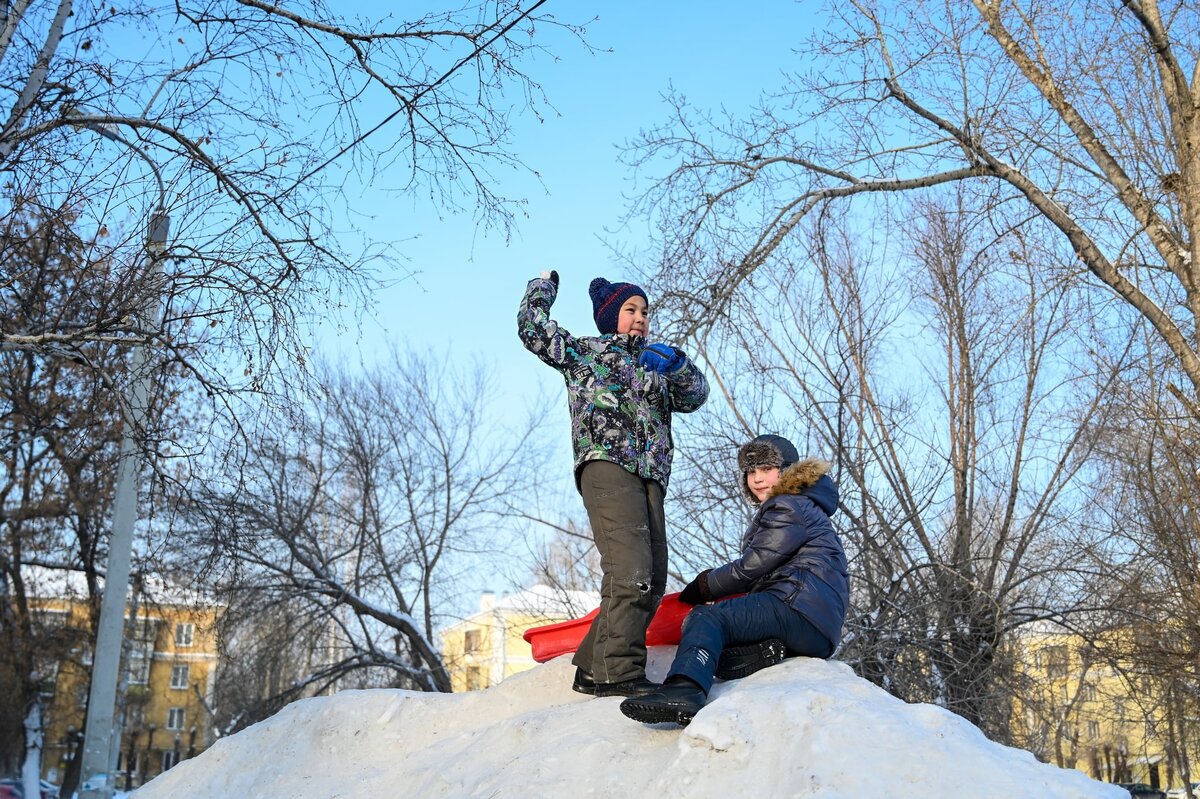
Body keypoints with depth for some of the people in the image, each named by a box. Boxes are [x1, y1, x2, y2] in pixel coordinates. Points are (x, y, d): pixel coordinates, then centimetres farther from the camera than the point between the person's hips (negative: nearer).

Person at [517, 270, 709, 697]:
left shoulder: (654, 367, 33)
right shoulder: (584, 352, 17)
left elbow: (695, 395, 22)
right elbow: (532, 326, 8)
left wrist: (678, 366, 4)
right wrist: (544, 285, 23)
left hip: (648, 477, 7)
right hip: (606, 466, -7)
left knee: (650, 582, 0)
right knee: (630, 569, -23)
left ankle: (593, 669, 6)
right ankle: (619, 671, -23)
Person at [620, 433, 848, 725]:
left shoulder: (789, 507, -1)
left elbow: (752, 567, -10)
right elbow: (765, 573, 25)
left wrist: (701, 588, 2)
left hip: (799, 610, -11)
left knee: (705, 619, -26)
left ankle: (684, 690, -53)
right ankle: (762, 651, -20)